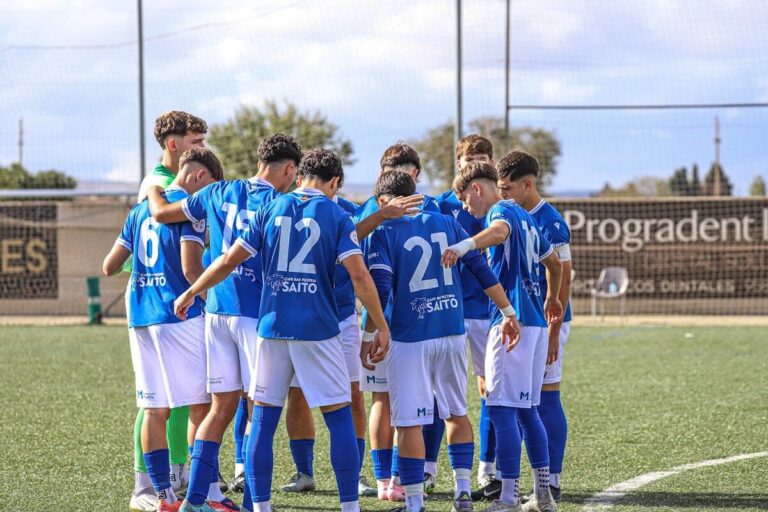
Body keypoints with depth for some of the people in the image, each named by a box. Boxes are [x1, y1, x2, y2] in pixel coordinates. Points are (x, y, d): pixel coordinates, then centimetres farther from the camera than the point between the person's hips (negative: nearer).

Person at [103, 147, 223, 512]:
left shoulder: (141, 210, 17)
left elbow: (110, 266, 20)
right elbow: (191, 268, -16)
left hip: (141, 318, 7)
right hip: (181, 318, -7)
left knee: (155, 410, 6)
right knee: (201, 406, -2)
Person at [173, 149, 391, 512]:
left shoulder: (270, 210, 7)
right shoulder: (337, 216, 0)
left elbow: (229, 260, 7)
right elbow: (359, 276, -9)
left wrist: (190, 293, 20)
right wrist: (382, 328, -3)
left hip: (272, 328, 3)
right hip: (318, 331, -2)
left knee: (263, 417, 8)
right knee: (339, 417, 5)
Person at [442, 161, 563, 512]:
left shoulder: (502, 210, -6)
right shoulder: (526, 218, 21)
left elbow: (499, 231, -33)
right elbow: (554, 263, 35)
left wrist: (463, 246, -52)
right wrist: (551, 300, 53)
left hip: (512, 321, -10)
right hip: (536, 321, 10)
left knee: (502, 408, -10)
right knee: (526, 409, 14)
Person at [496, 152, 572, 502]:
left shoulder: (551, 223, -13)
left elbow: (563, 280, -15)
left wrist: (552, 333, -18)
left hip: (545, 322, -8)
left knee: (546, 400, -4)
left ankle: (551, 482, 1)